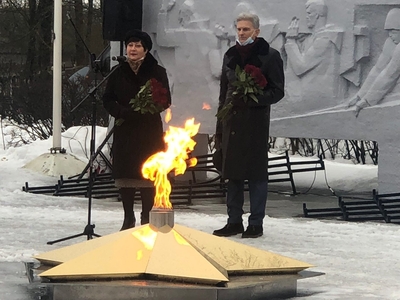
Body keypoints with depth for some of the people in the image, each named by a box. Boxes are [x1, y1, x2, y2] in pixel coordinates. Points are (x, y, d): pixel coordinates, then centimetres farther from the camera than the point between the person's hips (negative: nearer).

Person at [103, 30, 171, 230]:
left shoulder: (157, 72, 1)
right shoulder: (118, 73, 9)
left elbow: (165, 101, -2)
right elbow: (107, 100, 8)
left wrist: (146, 109, -18)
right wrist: (122, 112, -11)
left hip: (149, 131, -3)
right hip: (124, 131, 3)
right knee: (124, 174, 2)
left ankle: (146, 218, 4)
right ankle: (128, 218, 12)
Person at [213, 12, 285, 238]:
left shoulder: (269, 56, -3)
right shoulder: (231, 56, 14)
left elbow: (277, 92, -5)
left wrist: (251, 99, -21)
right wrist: (219, 127, 15)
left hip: (256, 122, -5)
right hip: (232, 122, 5)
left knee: (256, 173, -1)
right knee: (233, 173, 8)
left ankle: (256, 224, 6)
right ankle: (234, 221, 16)